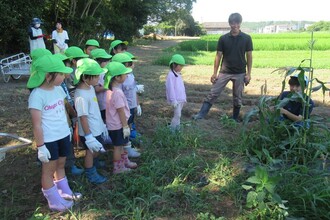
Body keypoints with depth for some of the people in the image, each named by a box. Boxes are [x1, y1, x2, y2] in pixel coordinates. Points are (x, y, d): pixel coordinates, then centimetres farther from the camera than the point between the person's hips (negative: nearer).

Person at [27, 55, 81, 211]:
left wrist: (68, 129, 20)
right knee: (49, 169, 11)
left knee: (61, 164, 22)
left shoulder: (58, 89, 1)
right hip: (49, 140, -7)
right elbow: (37, 124, -19)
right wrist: (40, 146, -16)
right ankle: (54, 201, 26)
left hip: (63, 135, 7)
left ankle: (64, 192, 39)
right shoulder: (37, 95, -21)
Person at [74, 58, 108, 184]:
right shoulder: (81, 96, -28)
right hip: (89, 131, -8)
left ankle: (92, 165, 51)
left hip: (97, 128, 8)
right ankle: (91, 174, 33)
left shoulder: (90, 88, 0)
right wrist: (88, 136, -22)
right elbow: (83, 117, -25)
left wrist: (102, 125, 16)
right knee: (91, 152, 12)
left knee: (97, 150, 25)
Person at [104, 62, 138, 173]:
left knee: (122, 144, 23)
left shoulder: (111, 89, 4)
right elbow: (121, 111, -23)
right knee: (118, 146, 7)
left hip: (114, 124, 9)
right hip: (118, 125, -9)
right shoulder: (117, 92, -27)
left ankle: (125, 161, 40)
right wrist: (125, 126, -16)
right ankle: (118, 168, 22)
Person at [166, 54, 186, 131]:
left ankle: (177, 129, 22)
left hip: (181, 99, 9)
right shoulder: (171, 75, -15)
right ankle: (172, 130, 1)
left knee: (178, 115, 14)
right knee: (177, 115, -9)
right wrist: (173, 100, -20)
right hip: (176, 100, -9)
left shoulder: (178, 74, 14)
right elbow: (170, 88, -19)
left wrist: (184, 98, 20)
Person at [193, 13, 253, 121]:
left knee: (237, 98, 9)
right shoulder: (223, 38, -2)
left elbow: (249, 56, 2)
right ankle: (200, 115, -3)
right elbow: (218, 56, 2)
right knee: (213, 94, -5)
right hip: (224, 72, 0)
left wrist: (248, 73, -3)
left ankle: (235, 119, 25)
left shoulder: (246, 38, -3)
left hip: (240, 73, 0)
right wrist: (214, 73, -2)